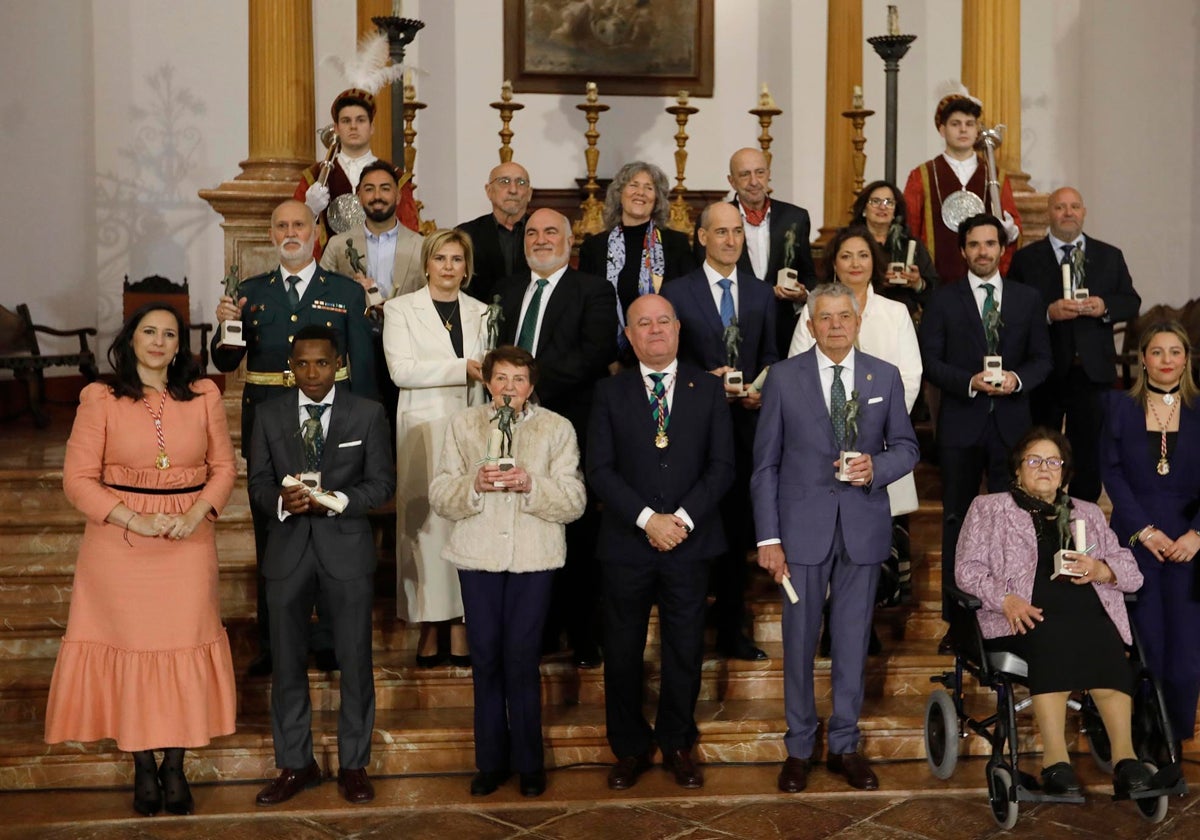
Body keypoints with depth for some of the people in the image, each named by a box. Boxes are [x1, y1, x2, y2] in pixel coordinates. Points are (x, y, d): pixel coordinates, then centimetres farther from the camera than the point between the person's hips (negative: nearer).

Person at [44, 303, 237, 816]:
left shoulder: (203, 396, 5)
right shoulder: (100, 399, -2)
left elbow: (224, 465, 7)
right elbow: (78, 478, -5)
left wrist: (197, 514, -10)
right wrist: (136, 520, -15)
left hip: (189, 543, 2)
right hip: (120, 544, -1)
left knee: (184, 647, 2)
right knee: (129, 646, 3)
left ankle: (175, 766, 14)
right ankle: (143, 768, 16)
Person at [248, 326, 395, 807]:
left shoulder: (368, 414, 0)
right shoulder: (269, 415, 5)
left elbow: (382, 482, -3)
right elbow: (258, 483, 5)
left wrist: (336, 499, -19)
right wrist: (282, 501, -18)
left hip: (347, 549, -2)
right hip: (288, 550, 2)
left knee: (355, 661, 6)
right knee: (287, 662, 9)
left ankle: (354, 765, 20)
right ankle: (296, 764, 23)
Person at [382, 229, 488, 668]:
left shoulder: (481, 313, 17)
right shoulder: (401, 309, 7)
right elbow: (401, 369, -7)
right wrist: (462, 368, -12)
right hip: (423, 429, -2)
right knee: (426, 519, -6)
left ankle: (461, 624, 2)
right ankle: (428, 627, 0)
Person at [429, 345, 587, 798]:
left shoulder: (557, 428, 4)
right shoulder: (463, 425, 8)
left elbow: (574, 501, -4)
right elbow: (439, 496, 1)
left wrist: (530, 484, -19)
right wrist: (474, 483, -18)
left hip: (533, 557, -2)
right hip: (478, 556, 2)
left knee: (522, 659, 0)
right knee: (485, 659, 6)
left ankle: (528, 761, 13)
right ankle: (490, 761, 18)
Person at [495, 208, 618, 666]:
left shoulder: (593, 292, 1)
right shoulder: (507, 289, 19)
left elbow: (596, 354, -12)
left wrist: (536, 383, -17)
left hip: (571, 427, -5)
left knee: (578, 538, -1)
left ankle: (584, 637, 8)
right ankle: (541, 630, 18)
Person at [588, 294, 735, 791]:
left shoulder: (707, 389, 5)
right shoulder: (610, 394, 4)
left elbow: (722, 465, 0)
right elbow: (600, 469, -4)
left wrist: (683, 518, -13)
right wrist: (647, 519, -15)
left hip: (690, 542, 0)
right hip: (626, 544, 0)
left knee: (685, 651, 8)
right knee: (623, 651, 6)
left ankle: (677, 745, 24)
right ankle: (630, 748, 22)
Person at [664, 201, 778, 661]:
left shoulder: (761, 293, 9)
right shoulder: (676, 292, 0)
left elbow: (769, 355, 12)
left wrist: (762, 388, -6)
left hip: (745, 422, 3)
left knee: (737, 528, 7)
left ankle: (731, 629, 17)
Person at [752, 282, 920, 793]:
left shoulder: (885, 377, 5)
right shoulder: (783, 377, 0)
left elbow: (906, 448, 10)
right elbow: (765, 463, -1)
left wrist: (876, 467, -13)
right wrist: (768, 537, -6)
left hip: (863, 526, 2)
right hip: (803, 527, -1)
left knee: (853, 640, 9)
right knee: (799, 641, 5)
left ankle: (844, 746, 22)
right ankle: (799, 748, 19)